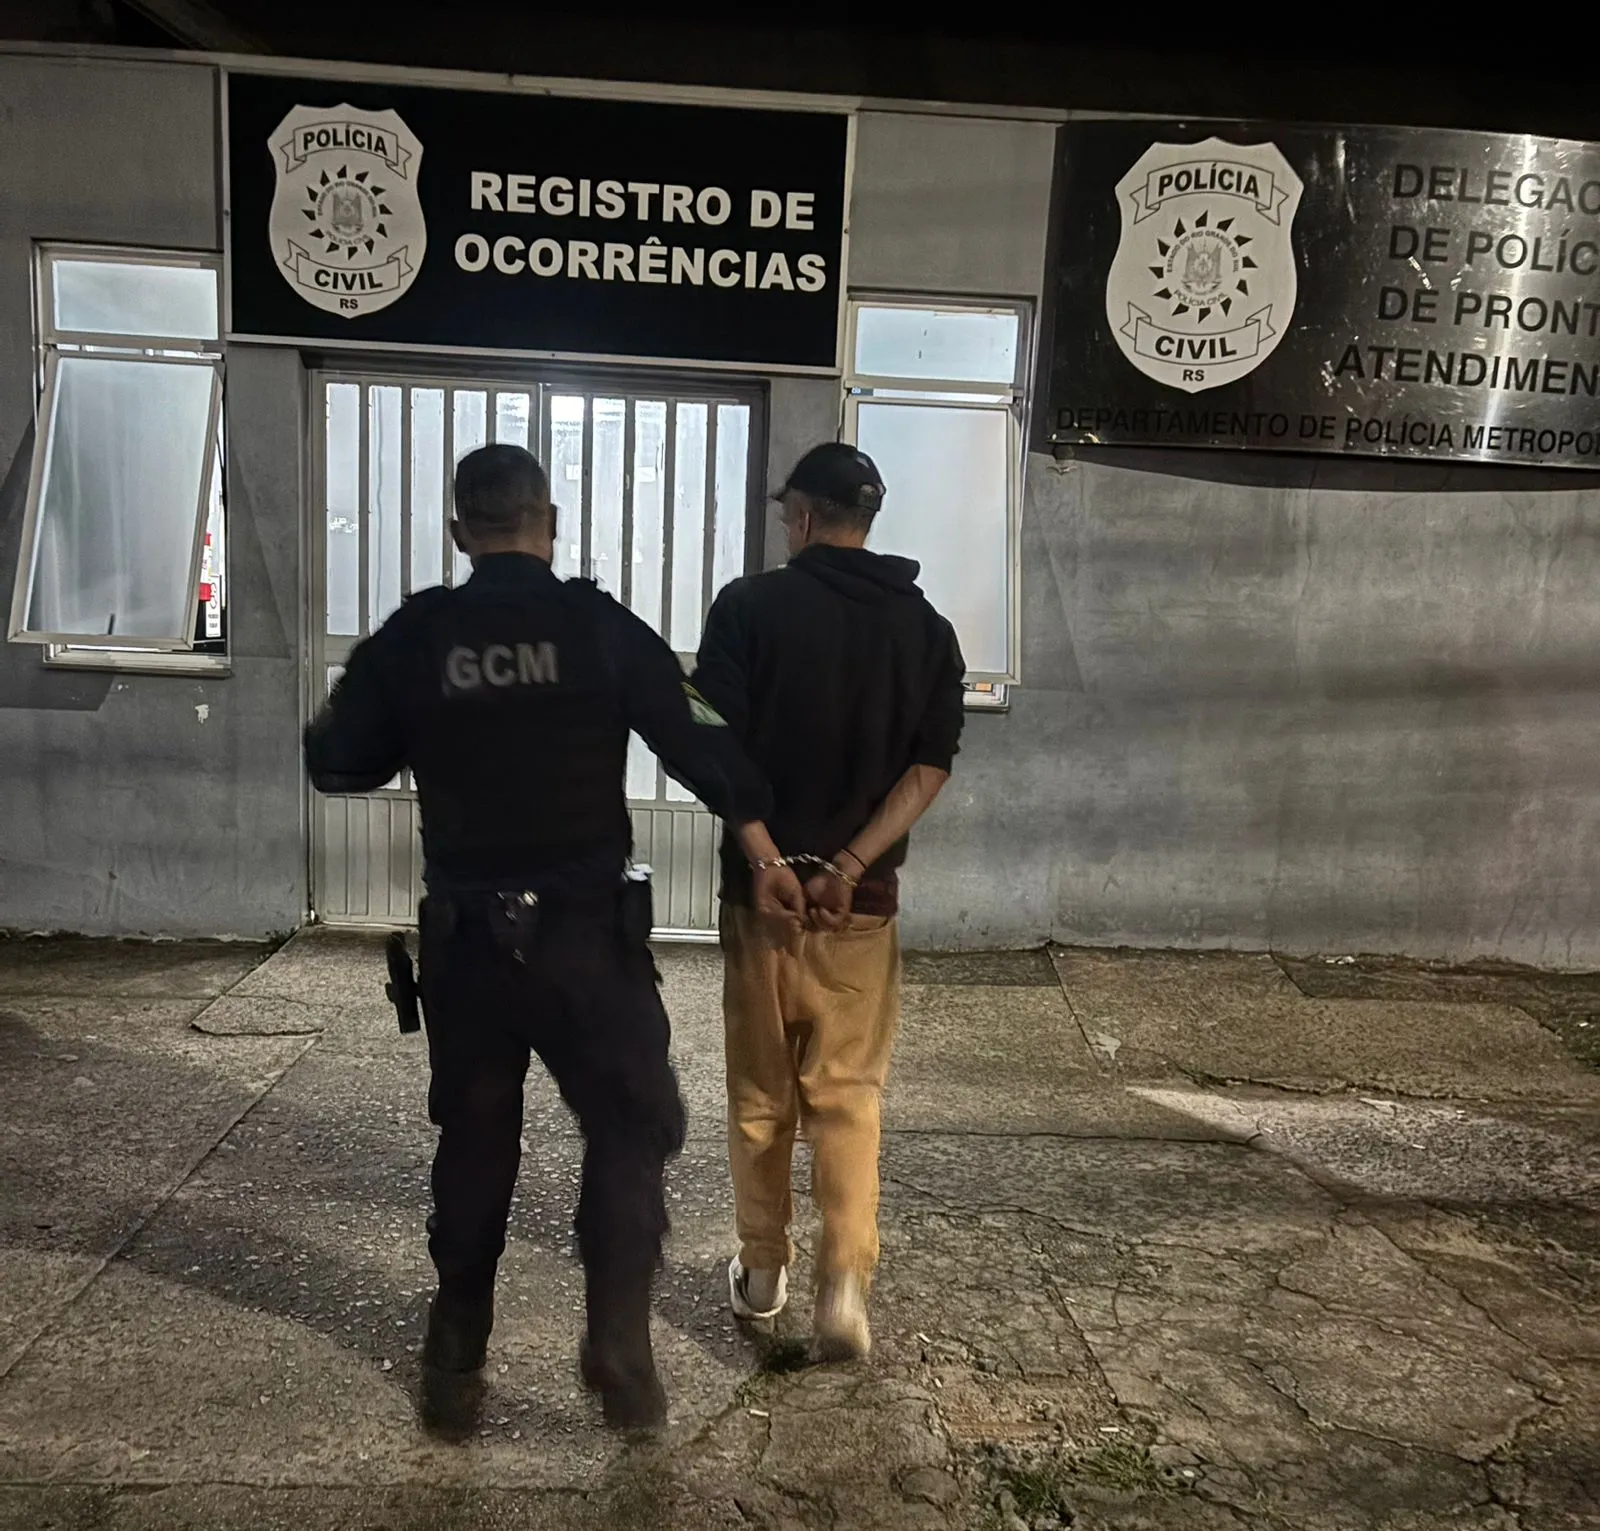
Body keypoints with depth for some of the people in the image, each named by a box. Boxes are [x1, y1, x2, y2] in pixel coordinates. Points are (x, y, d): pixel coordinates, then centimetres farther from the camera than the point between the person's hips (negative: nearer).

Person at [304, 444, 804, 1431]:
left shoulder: (412, 636, -2)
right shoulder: (599, 624, -7)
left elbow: (338, 764, 5)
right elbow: (701, 742, -5)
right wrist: (769, 860, 5)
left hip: (465, 933, 3)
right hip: (585, 928, -2)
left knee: (473, 1134, 19)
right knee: (631, 1127, 11)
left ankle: (457, 1339, 32)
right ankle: (619, 1349, 6)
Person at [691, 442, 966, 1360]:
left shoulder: (751, 606, -5)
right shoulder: (927, 629, 4)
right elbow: (931, 767, -4)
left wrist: (766, 862, -8)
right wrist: (848, 865, -11)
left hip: (762, 887, -1)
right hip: (864, 900, 2)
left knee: (760, 1092, 14)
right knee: (848, 1095, 11)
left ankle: (763, 1270, 28)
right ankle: (844, 1287, 1)